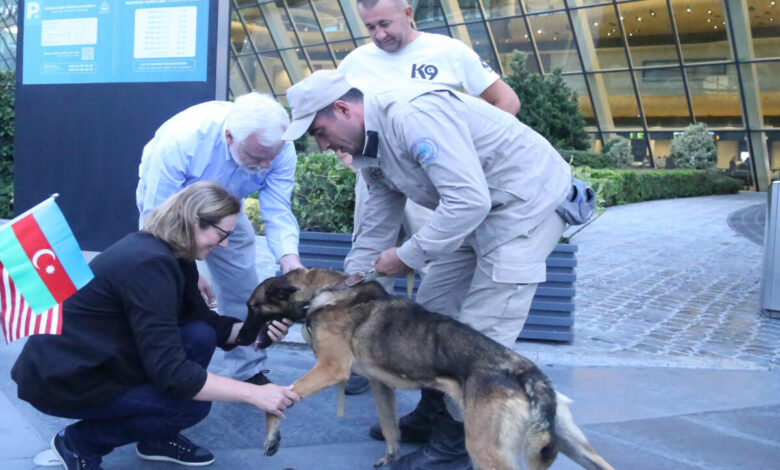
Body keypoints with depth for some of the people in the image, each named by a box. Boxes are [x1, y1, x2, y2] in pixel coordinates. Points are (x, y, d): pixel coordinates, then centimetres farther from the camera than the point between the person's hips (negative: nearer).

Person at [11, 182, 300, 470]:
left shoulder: (172, 254, 1)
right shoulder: (149, 263, -28)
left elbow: (203, 320, 11)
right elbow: (170, 372, -31)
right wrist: (253, 393, -29)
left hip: (100, 358, 9)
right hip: (61, 379, -9)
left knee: (200, 336, -5)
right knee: (192, 403, -15)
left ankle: (157, 439, 12)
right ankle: (79, 443, 1)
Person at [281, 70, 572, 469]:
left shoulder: (413, 116, -27)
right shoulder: (371, 150, 5)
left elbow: (469, 201, -32)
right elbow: (375, 227, 13)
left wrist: (409, 256, -21)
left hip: (529, 198, -10)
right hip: (482, 209, 10)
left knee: (481, 331, -10)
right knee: (433, 307, 13)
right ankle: (437, 414, 29)